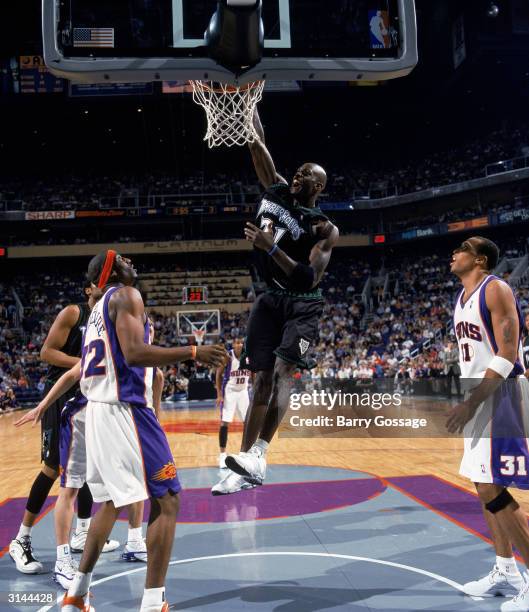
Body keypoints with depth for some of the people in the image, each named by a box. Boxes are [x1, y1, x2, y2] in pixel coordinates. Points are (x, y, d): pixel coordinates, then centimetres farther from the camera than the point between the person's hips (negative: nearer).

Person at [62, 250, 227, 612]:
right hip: (125, 409, -10)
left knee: (113, 501, 21)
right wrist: (193, 353, -19)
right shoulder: (125, 295, -7)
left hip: (98, 409, 10)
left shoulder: (99, 307, 22)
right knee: (166, 501, -5)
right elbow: (134, 352, -22)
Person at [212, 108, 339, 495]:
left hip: (303, 305, -4)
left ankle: (258, 455, -23)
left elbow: (310, 278, -20)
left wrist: (271, 248, -27)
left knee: (284, 370, -22)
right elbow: (257, 144, 4)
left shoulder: (325, 229, -9)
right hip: (270, 299, 4)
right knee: (263, 377, 2)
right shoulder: (276, 190, 5)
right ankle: (244, 466, 3)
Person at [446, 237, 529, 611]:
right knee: (485, 486, 13)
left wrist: (471, 402, -25)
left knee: (492, 490, -11)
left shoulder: (496, 289, -12)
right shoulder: (463, 296, 16)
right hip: (477, 394, 9)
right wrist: (468, 401, 18)